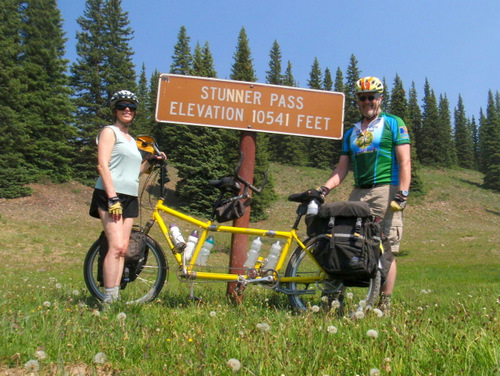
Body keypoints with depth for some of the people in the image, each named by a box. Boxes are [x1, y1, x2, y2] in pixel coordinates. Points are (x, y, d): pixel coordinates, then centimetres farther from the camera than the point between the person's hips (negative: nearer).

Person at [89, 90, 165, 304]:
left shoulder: (131, 140, 24)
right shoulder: (110, 132, 2)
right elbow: (103, 165, -11)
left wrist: (151, 161, 9)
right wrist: (112, 198, -20)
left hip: (130, 198, 8)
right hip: (110, 196, -8)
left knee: (123, 248, 3)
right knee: (116, 246, -17)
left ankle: (116, 297, 6)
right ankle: (108, 300, -15)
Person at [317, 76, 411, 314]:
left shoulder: (393, 124, 8)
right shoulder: (351, 132, 21)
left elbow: (404, 162, -2)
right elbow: (342, 168, 16)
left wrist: (402, 194, -13)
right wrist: (324, 189, 0)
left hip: (386, 191, -4)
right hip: (358, 193, 5)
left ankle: (385, 305, 3)